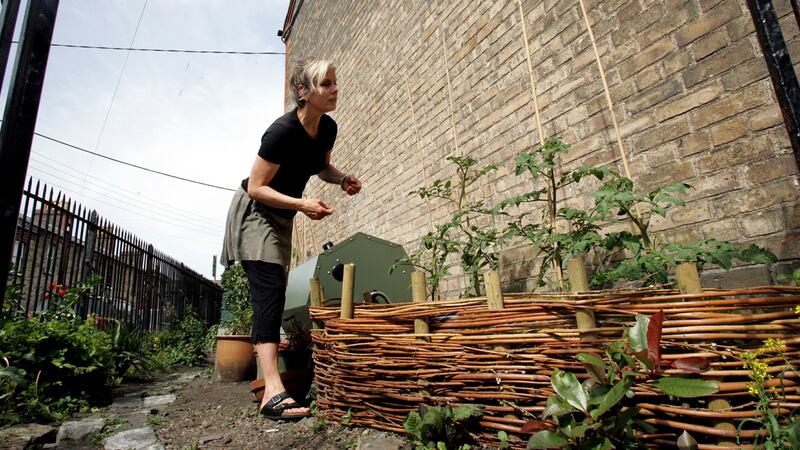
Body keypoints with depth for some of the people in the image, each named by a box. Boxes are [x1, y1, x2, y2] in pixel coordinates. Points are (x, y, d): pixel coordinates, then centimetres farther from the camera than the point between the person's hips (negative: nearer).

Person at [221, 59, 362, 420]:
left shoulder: (328, 128, -3)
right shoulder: (283, 131, -25)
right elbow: (255, 187, -22)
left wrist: (342, 179, -6)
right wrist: (302, 204, -34)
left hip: (281, 217, 8)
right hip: (255, 212, -8)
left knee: (273, 295, 12)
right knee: (270, 292, -21)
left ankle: (269, 383, 25)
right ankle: (274, 393, -24)